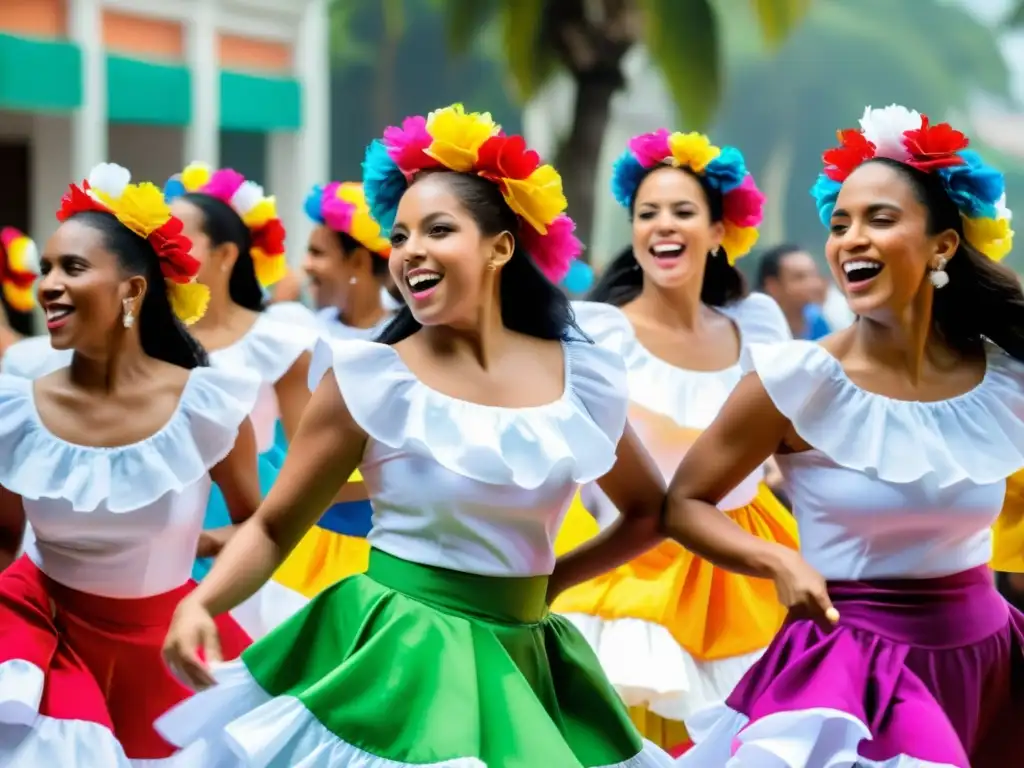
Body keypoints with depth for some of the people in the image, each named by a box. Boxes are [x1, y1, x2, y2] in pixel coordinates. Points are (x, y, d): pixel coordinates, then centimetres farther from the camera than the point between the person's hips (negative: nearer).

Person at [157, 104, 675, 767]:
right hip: (395, 661, -3)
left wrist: (556, 578, 5)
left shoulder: (581, 380, 1)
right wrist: (201, 602, -21)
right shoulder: (371, 379, -7)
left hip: (521, 671, 3)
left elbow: (651, 512, 16)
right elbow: (275, 526, -4)